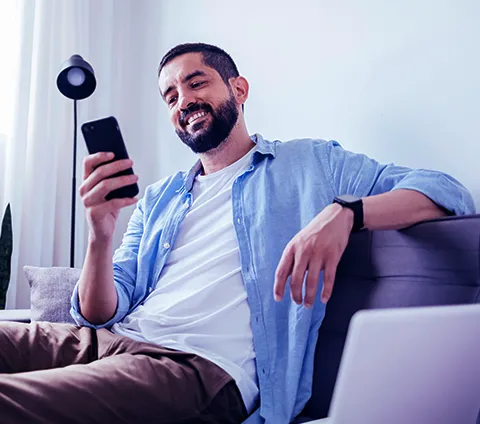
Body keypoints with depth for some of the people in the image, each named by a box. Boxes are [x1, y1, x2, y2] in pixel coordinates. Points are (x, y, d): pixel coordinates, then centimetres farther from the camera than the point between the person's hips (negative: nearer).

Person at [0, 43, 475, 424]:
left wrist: (344, 211, -19)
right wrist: (100, 236, -8)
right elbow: (101, 314, 14)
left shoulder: (310, 163, 11)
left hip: (204, 364, -6)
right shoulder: (158, 199, 24)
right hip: (117, 341, 6)